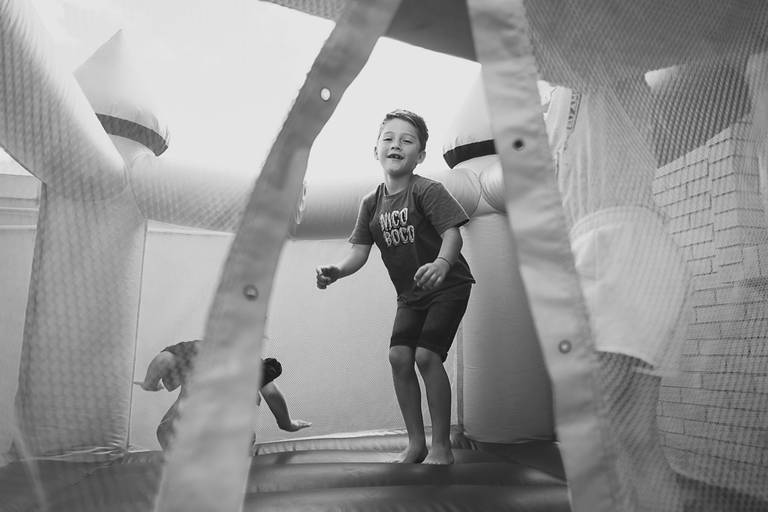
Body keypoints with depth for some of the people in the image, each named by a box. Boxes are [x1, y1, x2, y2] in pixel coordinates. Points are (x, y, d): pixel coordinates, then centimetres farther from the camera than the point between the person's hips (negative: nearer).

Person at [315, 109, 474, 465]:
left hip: (448, 286, -6)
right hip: (410, 293, 6)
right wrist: (336, 271, -25)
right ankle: (416, 442, 10)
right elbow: (359, 251, -4)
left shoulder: (427, 190, -17)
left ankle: (442, 446, -2)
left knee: (426, 355, -17)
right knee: (399, 356, -5)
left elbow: (452, 234, -26)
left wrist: (441, 263, -48)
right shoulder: (371, 203, 0)